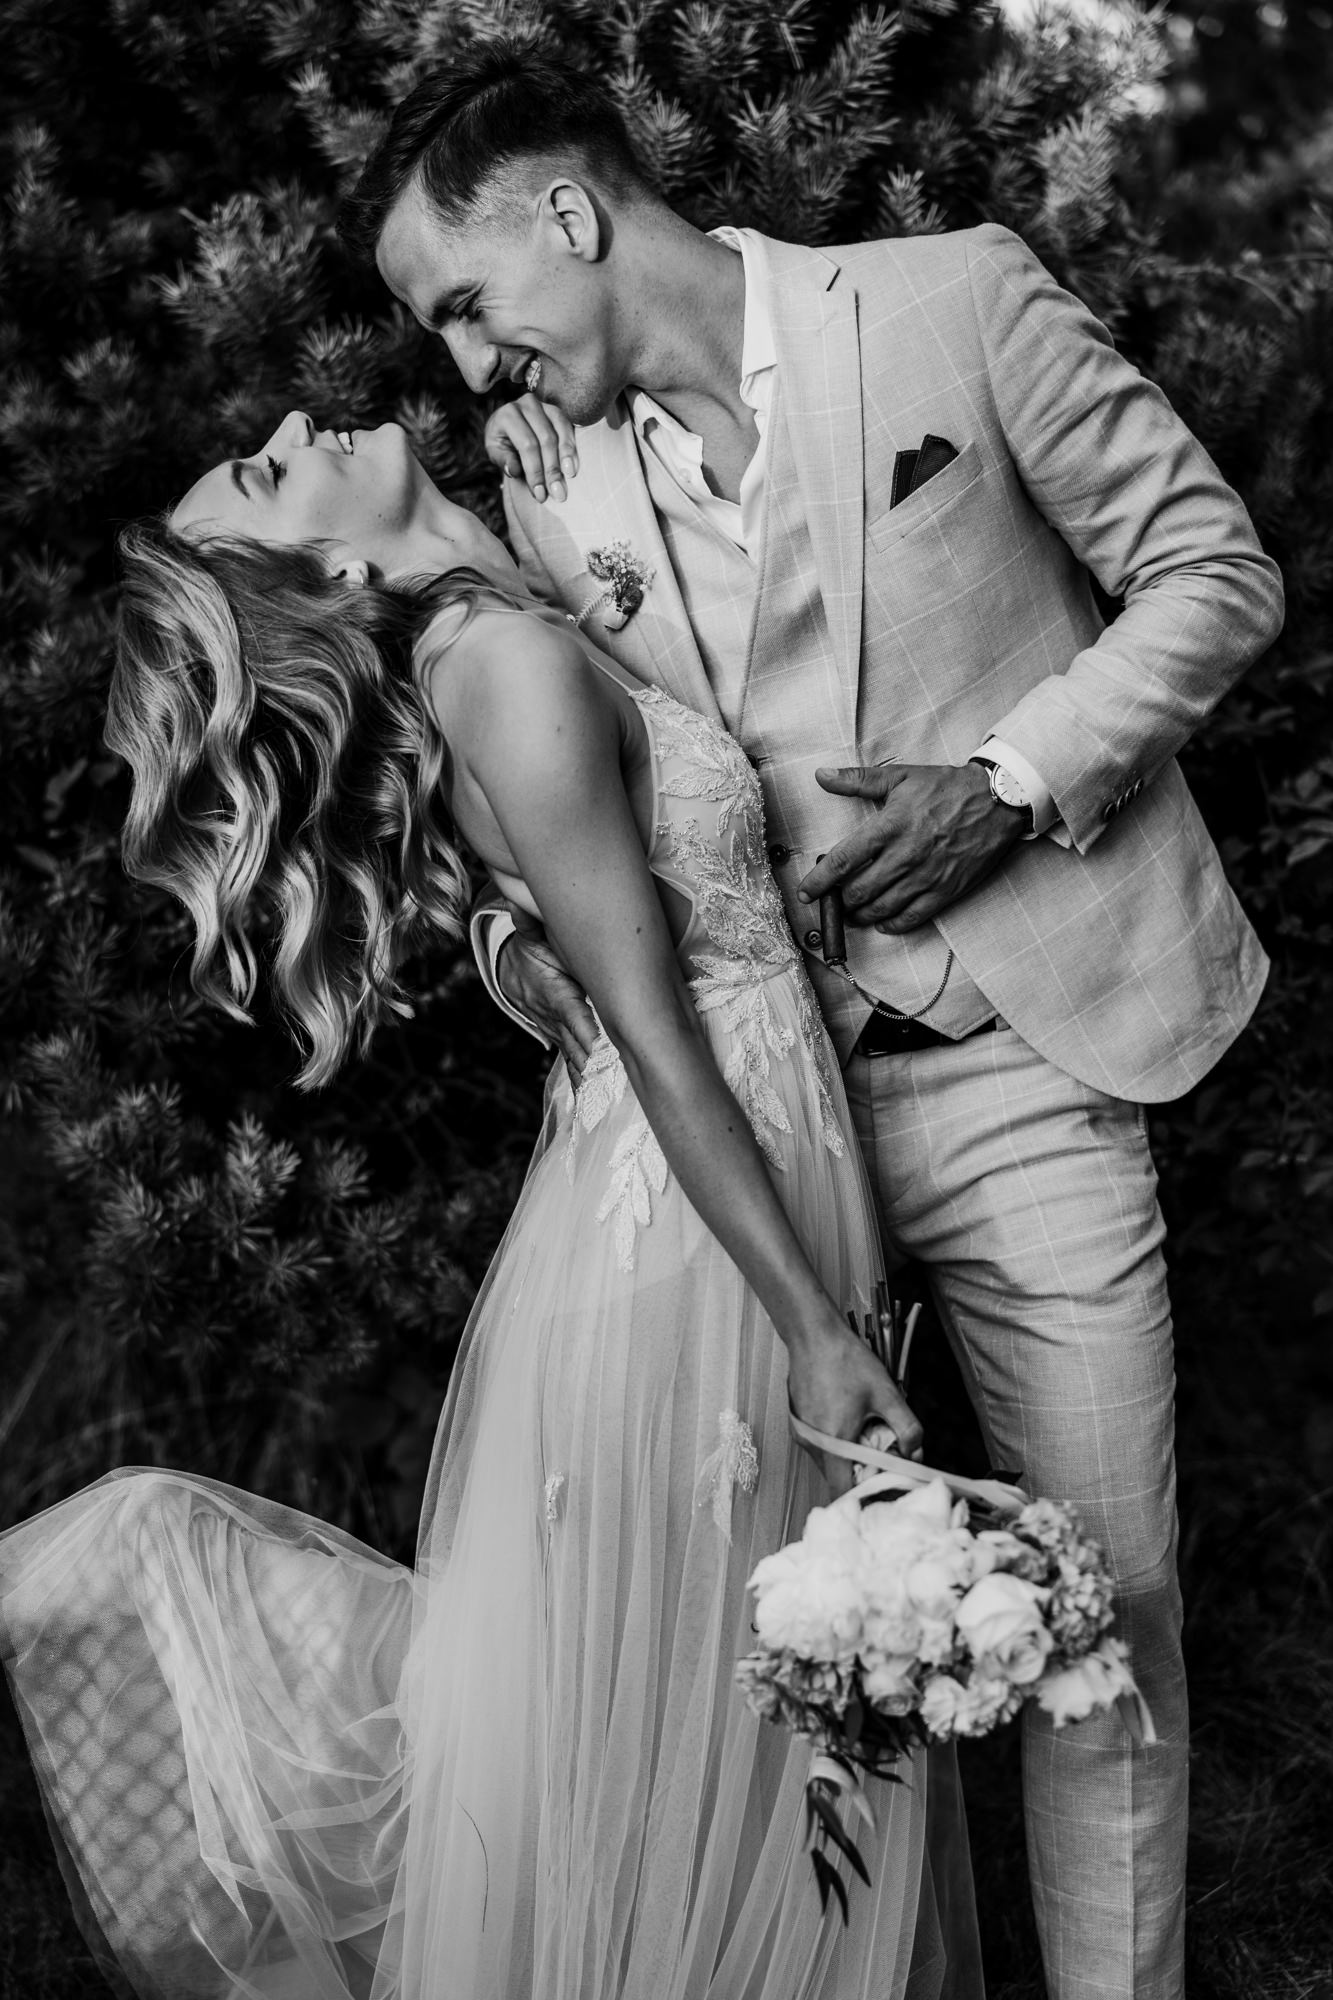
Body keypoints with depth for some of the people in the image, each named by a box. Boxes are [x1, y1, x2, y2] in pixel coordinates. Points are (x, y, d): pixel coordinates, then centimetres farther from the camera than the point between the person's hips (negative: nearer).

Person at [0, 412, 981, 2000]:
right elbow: (649, 1024, -20)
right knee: (688, 1726, 4)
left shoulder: (498, 653, 7)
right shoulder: (508, 662, -18)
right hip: (693, 1233, -8)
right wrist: (817, 1327, -20)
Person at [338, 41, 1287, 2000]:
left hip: (1016, 1070, -3)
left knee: (1100, 1585, 2)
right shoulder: (549, 475, 8)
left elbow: (1218, 570, 1)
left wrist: (1006, 786, -12)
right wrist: (522, 933, -4)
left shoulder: (957, 300, -3)